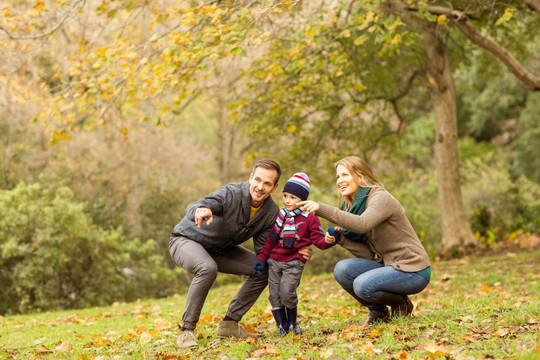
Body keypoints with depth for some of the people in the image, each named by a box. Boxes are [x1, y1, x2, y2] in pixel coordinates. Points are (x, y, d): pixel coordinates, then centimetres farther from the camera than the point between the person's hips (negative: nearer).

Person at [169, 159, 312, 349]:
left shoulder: (271, 212, -14)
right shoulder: (231, 193, -33)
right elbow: (192, 208, -48)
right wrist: (201, 210, -73)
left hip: (219, 249, 7)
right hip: (187, 239, -7)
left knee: (263, 269, -1)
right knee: (208, 268, -37)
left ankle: (229, 324, 5)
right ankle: (186, 331, -24)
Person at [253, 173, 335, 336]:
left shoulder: (309, 219, -1)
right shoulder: (280, 216, 13)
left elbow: (318, 240, -3)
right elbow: (270, 240, 18)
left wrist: (328, 240, -25)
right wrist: (261, 258, 13)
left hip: (293, 263, -5)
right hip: (274, 261, 5)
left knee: (287, 293, -17)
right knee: (274, 295, 1)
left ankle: (292, 323, 5)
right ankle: (282, 327, 12)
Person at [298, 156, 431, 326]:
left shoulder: (380, 198, -15)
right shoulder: (356, 205, 10)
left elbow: (362, 224, -37)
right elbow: (370, 253, 5)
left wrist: (321, 209, -41)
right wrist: (341, 238, -11)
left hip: (413, 270, -8)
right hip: (387, 264, 8)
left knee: (363, 285, -29)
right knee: (342, 269, -13)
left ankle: (402, 304, 1)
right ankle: (378, 311, 7)